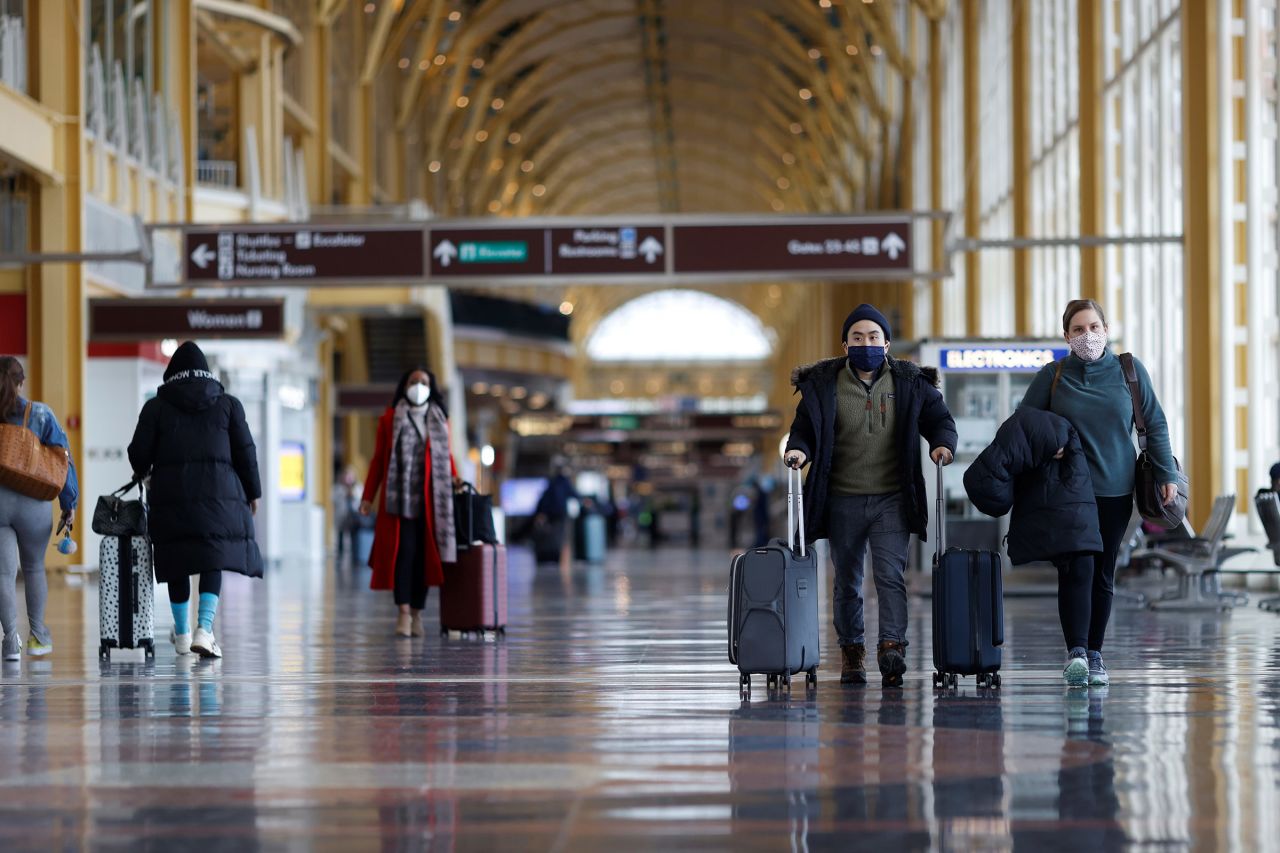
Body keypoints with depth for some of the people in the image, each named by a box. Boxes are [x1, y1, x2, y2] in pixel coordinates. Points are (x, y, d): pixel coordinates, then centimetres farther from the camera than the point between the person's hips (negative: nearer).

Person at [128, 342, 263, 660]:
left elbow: (139, 452, 4)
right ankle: (204, 629, -17)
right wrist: (252, 492, 14)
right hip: (218, 491, 0)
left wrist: (142, 472, 26)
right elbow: (245, 451, 5)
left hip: (172, 492, 0)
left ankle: (182, 634, 20)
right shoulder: (227, 404, 7)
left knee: (178, 562, 10)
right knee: (213, 561, 1)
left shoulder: (156, 406, 5)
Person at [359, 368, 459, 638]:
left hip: (431, 499, 3)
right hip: (399, 497, -3)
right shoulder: (389, 419, 6)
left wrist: (453, 477, 1)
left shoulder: (440, 420, 14)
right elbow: (378, 459, 6)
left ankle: (417, 612, 9)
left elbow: (447, 454, 21)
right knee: (403, 551, -11)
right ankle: (403, 612, -13)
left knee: (424, 554, 2)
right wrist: (368, 497, 0)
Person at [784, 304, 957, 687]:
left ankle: (892, 646, -21)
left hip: (892, 499, -1)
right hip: (843, 501, 1)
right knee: (847, 580, 9)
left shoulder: (910, 383, 5)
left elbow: (940, 419, 9)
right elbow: (804, 428, 6)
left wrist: (942, 443, -12)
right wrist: (799, 450, -15)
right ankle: (851, 652, 19)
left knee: (890, 573, -15)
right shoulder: (822, 384, 3)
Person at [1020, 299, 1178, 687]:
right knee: (1077, 569, -15)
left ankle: (1095, 655, 14)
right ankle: (1076, 653, -21)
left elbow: (1155, 425, 7)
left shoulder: (1129, 370, 3)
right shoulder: (1053, 375, 1)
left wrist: (1166, 474, 1)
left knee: (1103, 574, 6)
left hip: (1116, 490, 2)